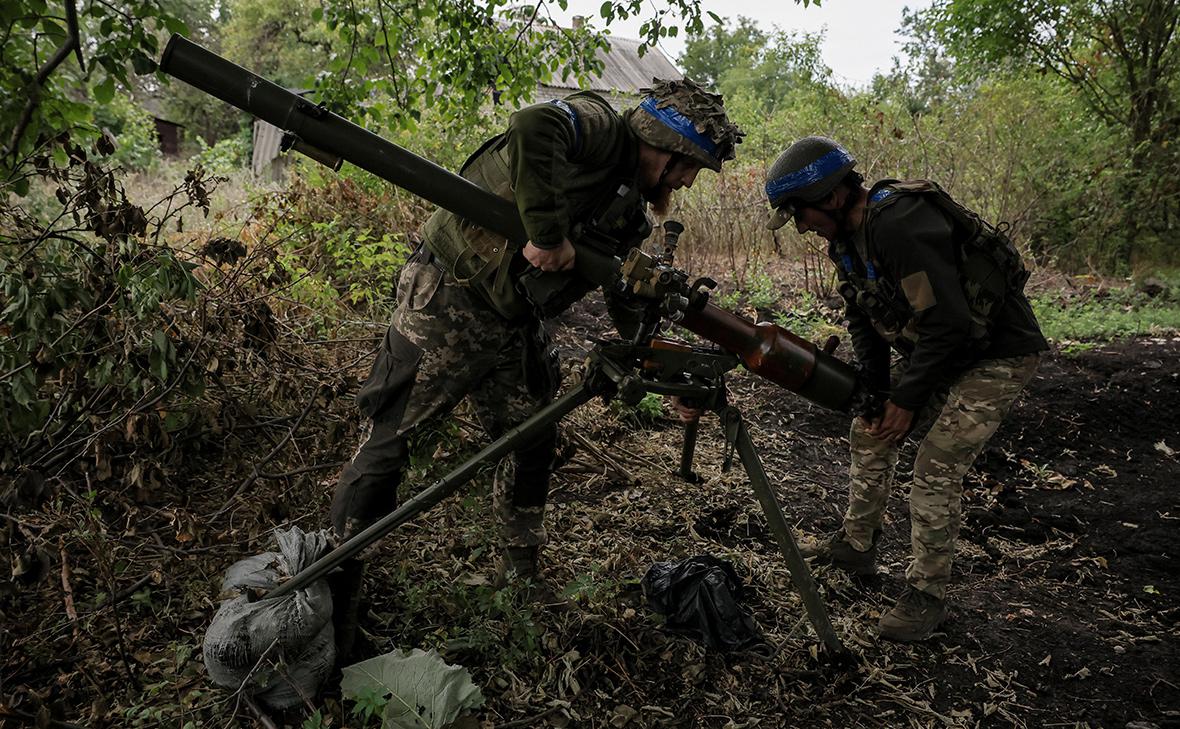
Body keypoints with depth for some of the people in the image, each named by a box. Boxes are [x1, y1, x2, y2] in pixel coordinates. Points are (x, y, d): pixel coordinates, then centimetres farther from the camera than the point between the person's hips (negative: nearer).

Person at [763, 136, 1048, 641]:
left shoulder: (899, 225, -31)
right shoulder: (847, 237, -1)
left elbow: (950, 324, -32)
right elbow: (862, 318, 7)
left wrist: (906, 399, -23)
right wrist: (874, 388, -5)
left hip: (997, 353, -9)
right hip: (931, 347, 10)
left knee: (936, 468, -13)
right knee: (869, 433, 12)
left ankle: (927, 594, 3)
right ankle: (857, 545, 29)